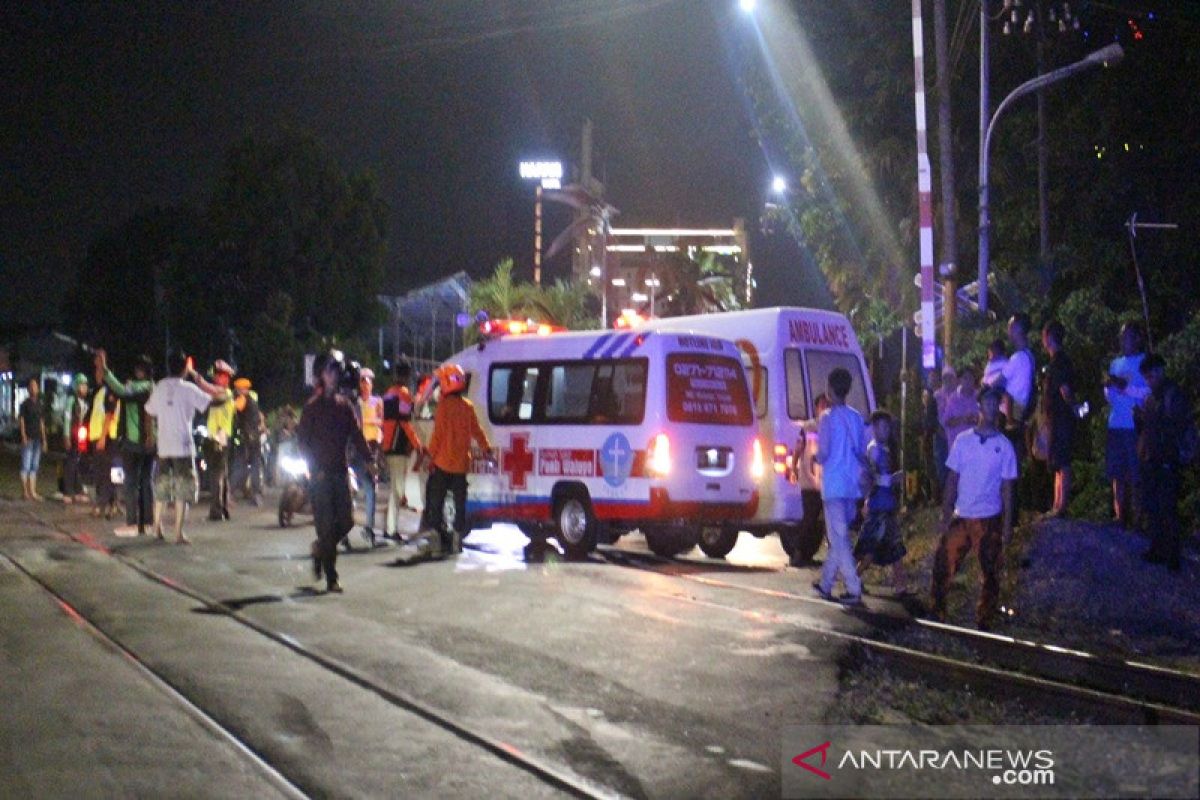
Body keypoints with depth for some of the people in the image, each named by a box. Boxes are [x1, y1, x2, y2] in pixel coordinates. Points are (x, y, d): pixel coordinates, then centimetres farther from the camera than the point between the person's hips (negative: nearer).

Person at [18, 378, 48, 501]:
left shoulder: (39, 404, 15)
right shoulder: (25, 403, -2)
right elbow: (21, 420, -5)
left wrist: (44, 439, 16)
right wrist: (24, 436, -15)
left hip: (37, 439, 6)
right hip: (28, 439, -6)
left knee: (34, 467, 7)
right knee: (26, 465, -6)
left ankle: (33, 492, 10)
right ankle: (25, 492, -3)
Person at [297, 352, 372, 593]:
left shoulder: (344, 405, 11)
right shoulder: (312, 406, -3)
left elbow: (357, 435, 10)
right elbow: (302, 440, -4)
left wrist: (368, 460, -2)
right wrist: (315, 468, -12)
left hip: (339, 471, 5)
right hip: (320, 474, -5)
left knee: (345, 521, 3)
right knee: (326, 525, -5)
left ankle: (321, 549, 31)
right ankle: (331, 579, 0)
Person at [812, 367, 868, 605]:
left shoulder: (828, 418, -11)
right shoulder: (856, 418, 8)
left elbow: (823, 454, -12)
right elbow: (862, 453, 11)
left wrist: (816, 457, 8)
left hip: (834, 485, -7)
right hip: (852, 485, 7)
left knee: (839, 538, -5)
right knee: (839, 536, 16)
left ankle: (854, 589, -11)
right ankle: (826, 583, 25)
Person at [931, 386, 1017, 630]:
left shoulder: (1004, 445, -1)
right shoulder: (963, 440, 2)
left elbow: (1006, 487, 0)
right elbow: (952, 479, 3)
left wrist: (1007, 525, -5)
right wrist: (945, 515, -3)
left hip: (989, 520, -1)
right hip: (961, 517, 1)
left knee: (990, 574, 4)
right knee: (943, 565, 1)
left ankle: (984, 624, 15)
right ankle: (937, 615, 15)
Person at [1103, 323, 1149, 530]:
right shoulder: (1116, 363, 19)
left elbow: (1150, 392, -11)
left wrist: (1125, 386, -17)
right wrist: (1108, 387, 1)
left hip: (1136, 427, -6)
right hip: (1116, 425, 6)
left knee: (1135, 476, -6)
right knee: (1117, 474, 6)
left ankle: (1135, 518, -3)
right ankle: (1120, 516, 11)